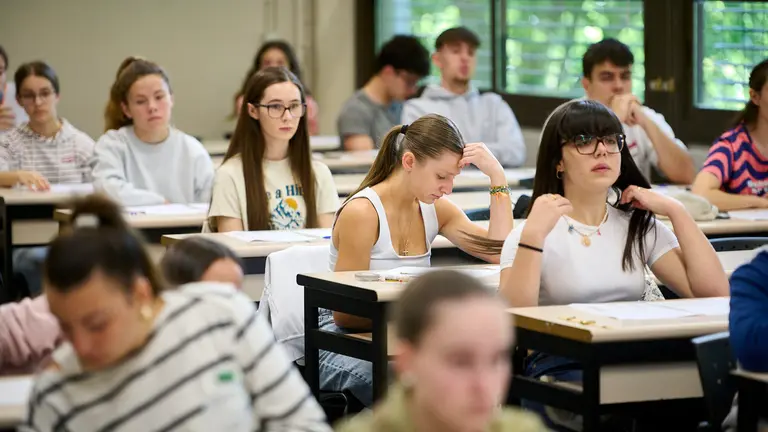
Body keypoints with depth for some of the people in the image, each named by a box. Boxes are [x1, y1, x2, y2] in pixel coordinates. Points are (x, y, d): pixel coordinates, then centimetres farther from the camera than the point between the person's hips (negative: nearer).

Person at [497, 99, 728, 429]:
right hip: (559, 369, -4)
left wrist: (676, 211, 2)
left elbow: (714, 292, 4)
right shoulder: (531, 233, 4)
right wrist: (533, 235, -20)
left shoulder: (639, 227, 17)